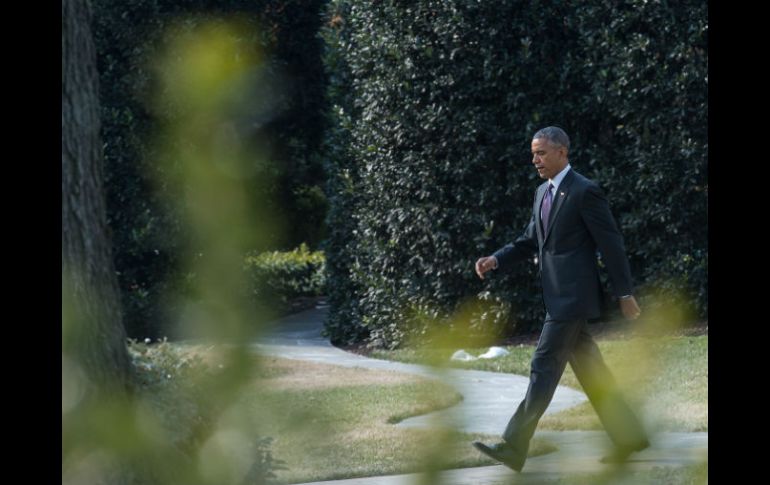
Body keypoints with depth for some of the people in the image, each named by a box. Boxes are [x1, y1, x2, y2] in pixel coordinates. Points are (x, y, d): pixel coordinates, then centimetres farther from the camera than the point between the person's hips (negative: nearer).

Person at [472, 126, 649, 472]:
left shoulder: (585, 192, -12)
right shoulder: (543, 193, 15)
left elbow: (611, 244, -11)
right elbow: (530, 240, 21)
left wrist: (625, 294, -10)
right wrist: (496, 260, 4)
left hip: (574, 296, -9)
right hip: (557, 297, 9)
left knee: (545, 366, -11)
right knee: (588, 369, 12)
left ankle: (514, 447, -14)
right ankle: (628, 436, 20)